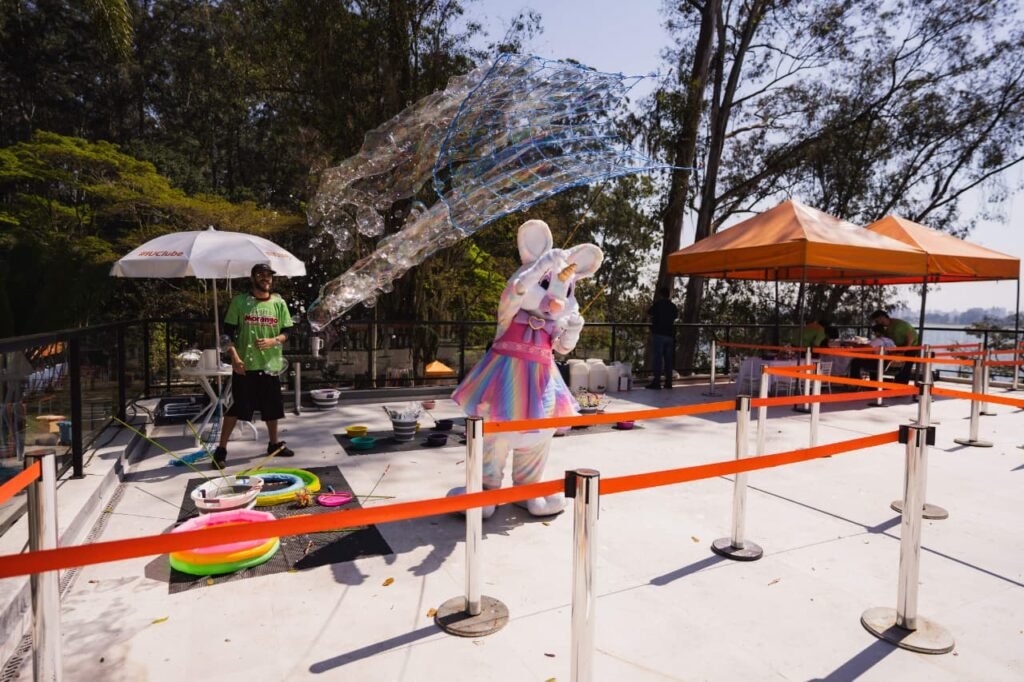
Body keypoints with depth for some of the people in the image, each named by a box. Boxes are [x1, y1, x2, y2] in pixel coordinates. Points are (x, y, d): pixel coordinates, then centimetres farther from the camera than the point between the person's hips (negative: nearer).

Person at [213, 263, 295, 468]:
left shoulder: (279, 303, 5)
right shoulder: (239, 301, -2)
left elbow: (287, 333, 7)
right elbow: (228, 332, -2)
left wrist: (273, 341, -13)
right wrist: (234, 356, -14)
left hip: (270, 364, 3)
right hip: (245, 364, -3)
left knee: (272, 406, 13)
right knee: (238, 407, -1)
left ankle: (274, 444, 30)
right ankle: (221, 449, 11)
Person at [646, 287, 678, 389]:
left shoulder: (658, 305, -8)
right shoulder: (673, 306, 10)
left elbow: (648, 314, 4)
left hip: (658, 334, -5)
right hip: (669, 335, 5)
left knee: (657, 358, -6)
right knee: (668, 359, 8)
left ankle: (657, 381, -10)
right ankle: (668, 382, 10)